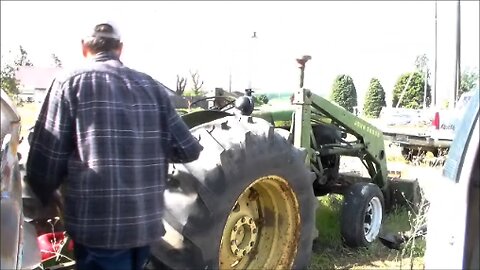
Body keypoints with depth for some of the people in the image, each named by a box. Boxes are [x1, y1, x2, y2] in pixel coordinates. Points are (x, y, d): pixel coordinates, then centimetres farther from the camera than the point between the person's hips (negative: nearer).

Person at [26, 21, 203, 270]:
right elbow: (189, 151, 5)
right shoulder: (151, 86, 7)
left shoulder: (70, 83, -5)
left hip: (96, 224, -4)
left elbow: (45, 163, -7)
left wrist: (42, 205, 13)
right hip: (147, 222, 5)